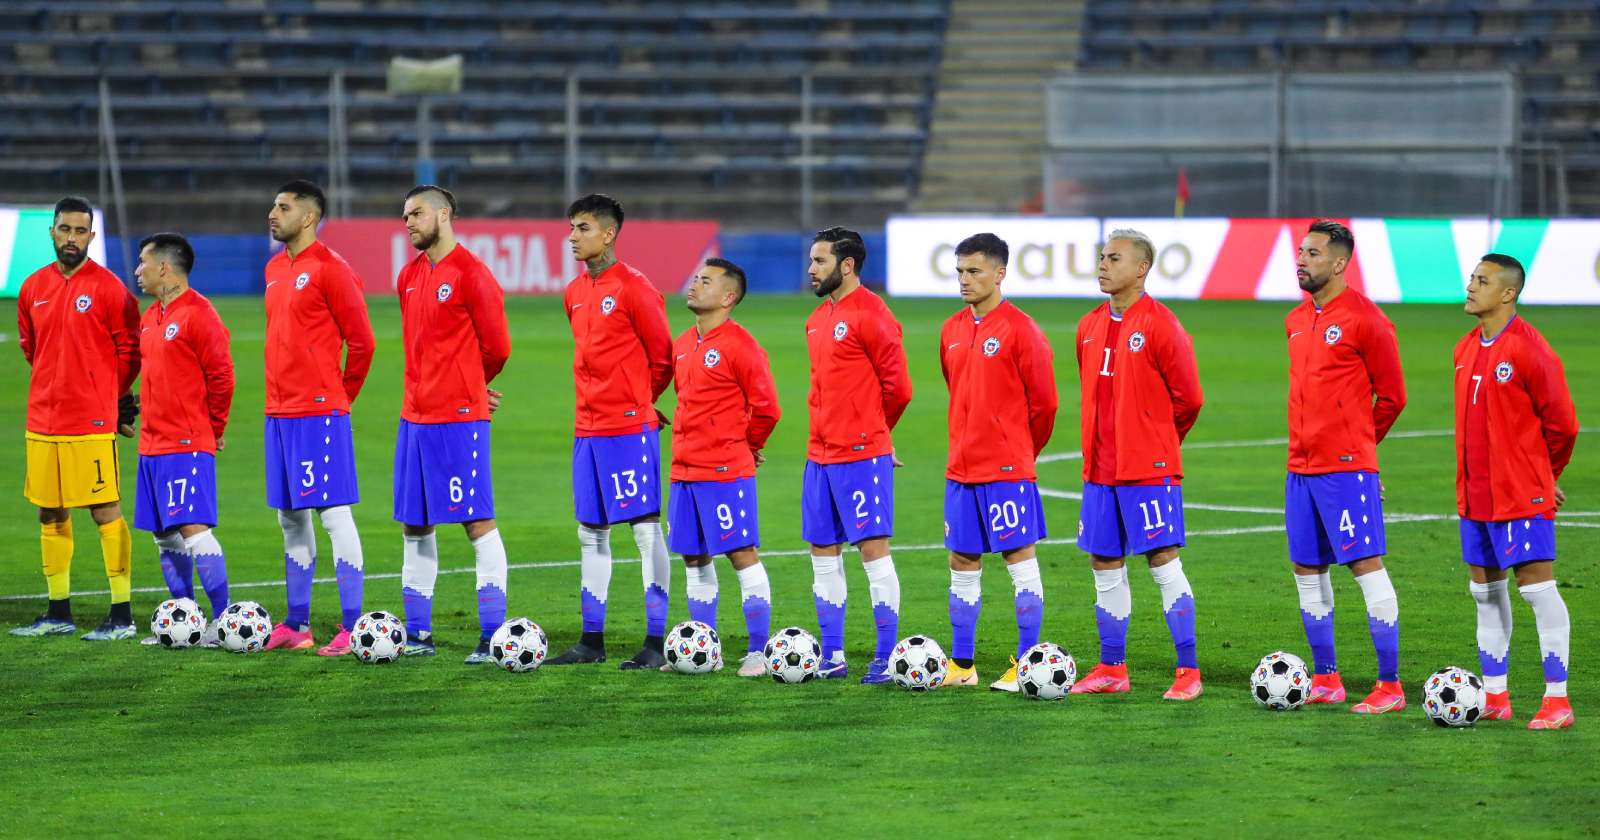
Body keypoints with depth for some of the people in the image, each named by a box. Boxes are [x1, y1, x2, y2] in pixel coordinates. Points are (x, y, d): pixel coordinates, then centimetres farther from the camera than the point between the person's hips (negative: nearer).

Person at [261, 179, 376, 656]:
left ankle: (352, 629, -8)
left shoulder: (330, 269, -11)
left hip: (319, 411, -8)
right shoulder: (274, 269, 14)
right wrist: (282, 392, 16)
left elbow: (361, 340, -10)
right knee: (290, 517, 11)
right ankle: (295, 626, 17)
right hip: (279, 411, 8)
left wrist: (341, 394, -1)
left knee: (333, 513, -8)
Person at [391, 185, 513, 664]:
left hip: (459, 418, -8)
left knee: (477, 522, -6)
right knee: (415, 526, 10)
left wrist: (470, 387, 8)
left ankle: (492, 637, -6)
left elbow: (496, 347, -8)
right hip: (415, 416, 8)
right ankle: (417, 634, 16)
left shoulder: (471, 274, -10)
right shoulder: (409, 277, 13)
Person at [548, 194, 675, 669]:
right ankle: (591, 641, 17)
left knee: (646, 528, -6)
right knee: (591, 532, 11)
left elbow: (662, 357, -5)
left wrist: (637, 400, 5)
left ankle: (655, 643, -7)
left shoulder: (634, 289, -10)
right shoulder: (574, 294, 12)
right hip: (587, 429, 8)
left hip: (631, 427, -8)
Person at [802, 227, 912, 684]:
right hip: (820, 453, 9)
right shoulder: (818, 319, 15)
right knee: (823, 551, 10)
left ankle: (887, 658, -5)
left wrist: (870, 429, 2)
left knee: (872, 547, -8)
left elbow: (897, 386, -12)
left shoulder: (871, 315, -12)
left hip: (863, 455, -9)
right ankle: (832, 657, 16)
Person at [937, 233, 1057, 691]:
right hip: (961, 467, 7)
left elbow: (1043, 400, -7)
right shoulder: (952, 330, 11)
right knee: (962, 562, 9)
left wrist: (1021, 450, 3)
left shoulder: (1020, 330, -10)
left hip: (1008, 468, -7)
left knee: (1019, 557, -4)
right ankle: (961, 665, 15)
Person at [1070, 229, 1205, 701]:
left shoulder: (1159, 325, -11)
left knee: (1163, 562, -7)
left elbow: (1188, 397, -7)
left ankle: (1188, 672, -4)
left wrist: (1157, 442, 4)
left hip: (1149, 470, -7)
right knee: (1105, 565, 9)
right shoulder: (1090, 327, 10)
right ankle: (1112, 670, 17)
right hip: (1100, 468, 7)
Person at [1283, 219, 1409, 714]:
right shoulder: (1296, 321, 13)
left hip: (1346, 468, -8)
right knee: (1307, 569, 10)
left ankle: (1390, 687, -8)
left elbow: (1391, 395, -5)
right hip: (1301, 468, 8)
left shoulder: (1365, 320, -10)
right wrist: (1307, 443, 17)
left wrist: (1355, 443, 4)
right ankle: (1325, 680, 19)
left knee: (1365, 564, -9)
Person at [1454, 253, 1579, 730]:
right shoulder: (1466, 349, 10)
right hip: (1474, 494, 8)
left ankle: (1557, 700, -4)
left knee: (1536, 585, -7)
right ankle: (1495, 697, 19)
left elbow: (1561, 423, -10)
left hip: (1520, 495, -8)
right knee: (1486, 591, 11)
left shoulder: (1528, 350, -15)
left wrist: (1546, 476, 2)